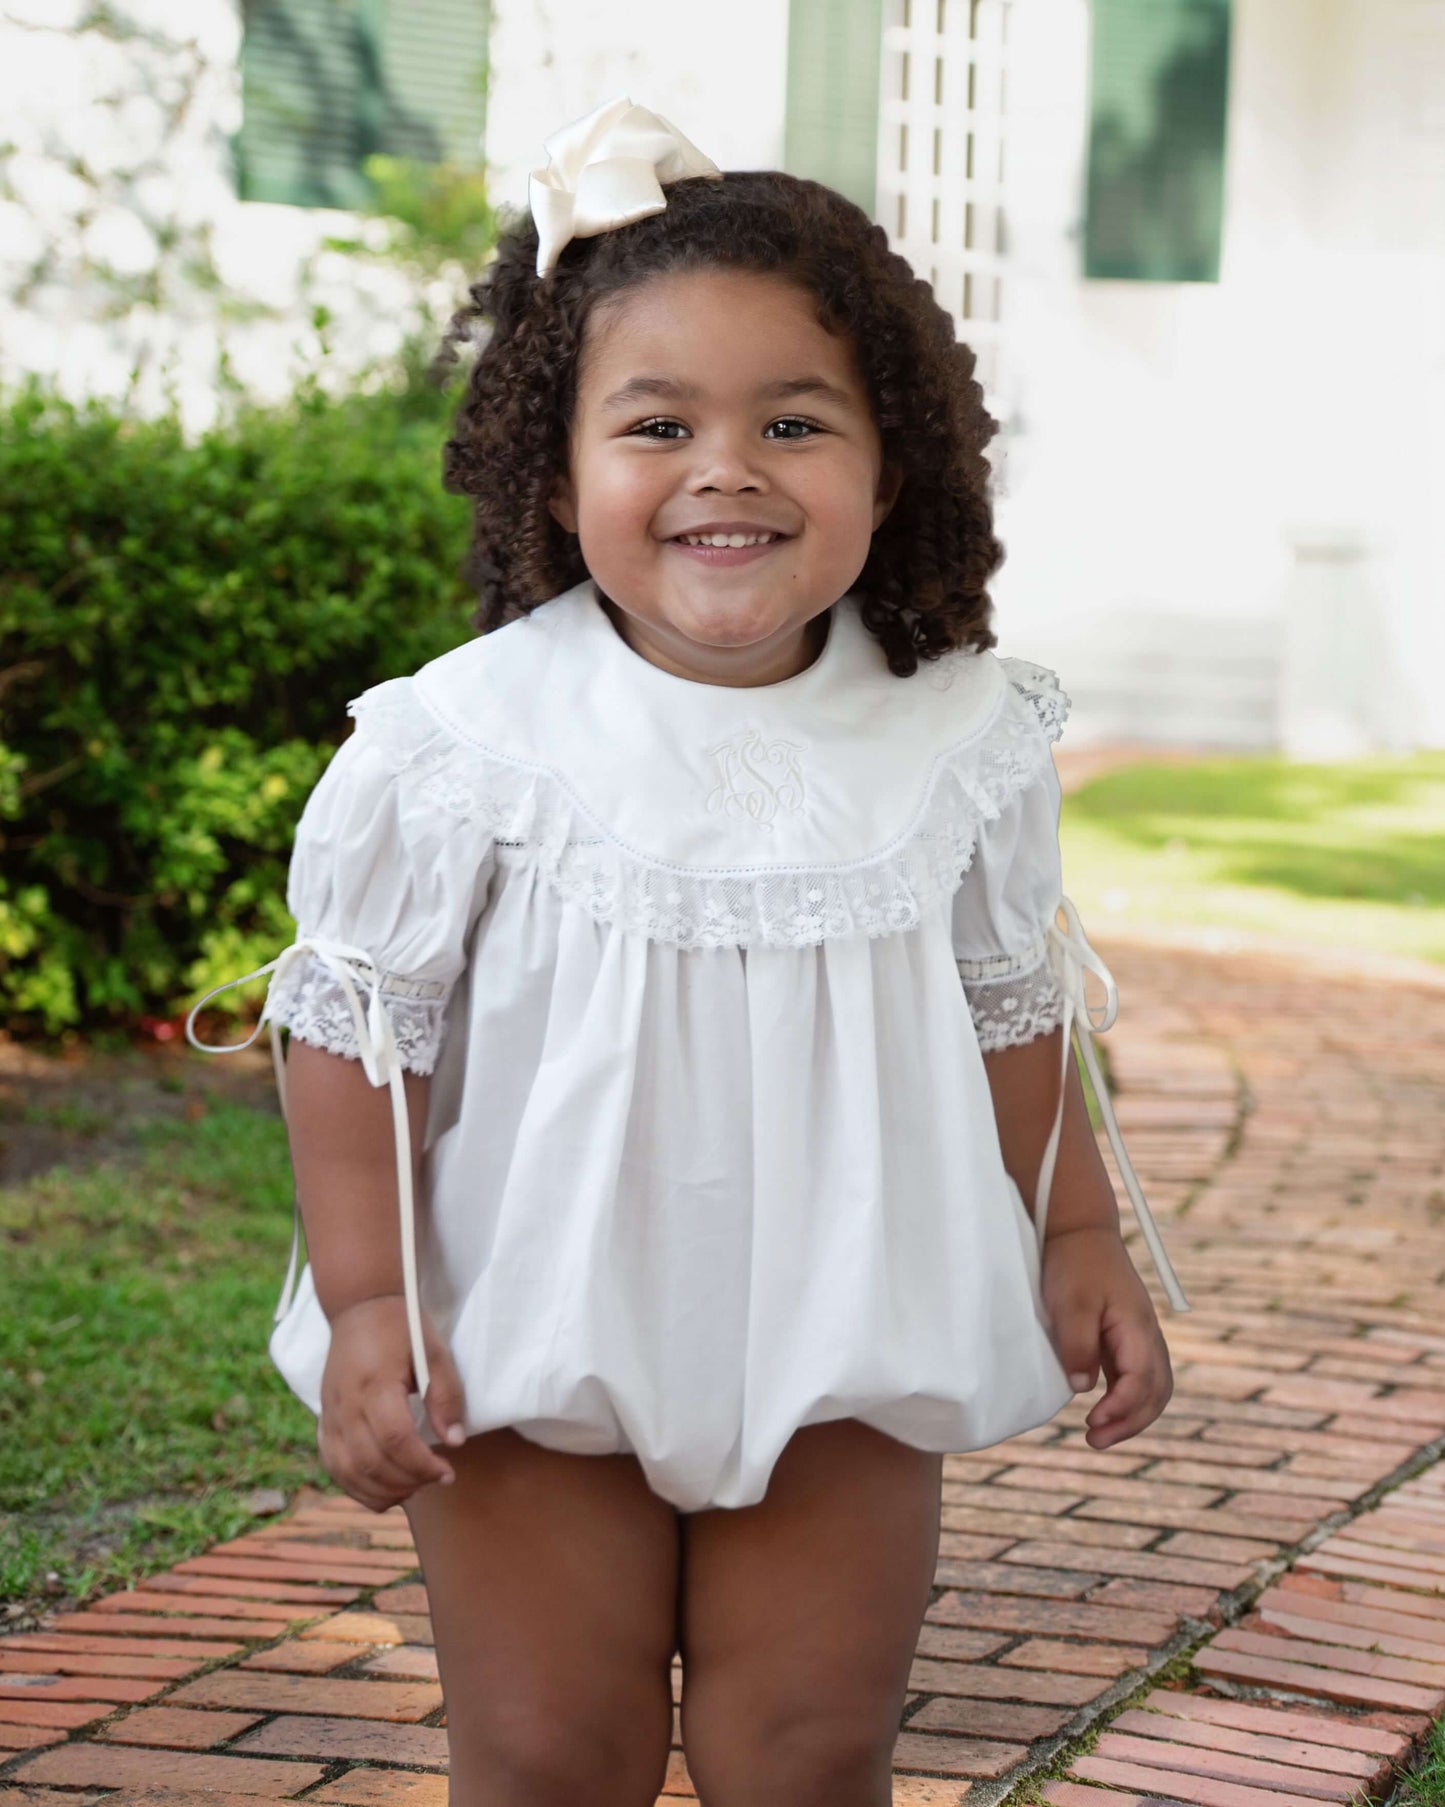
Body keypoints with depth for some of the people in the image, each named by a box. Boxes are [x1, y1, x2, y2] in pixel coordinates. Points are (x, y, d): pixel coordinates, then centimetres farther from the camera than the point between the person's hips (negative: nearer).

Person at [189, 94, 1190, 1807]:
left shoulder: (957, 738, -6)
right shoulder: (469, 743, -16)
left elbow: (1012, 1007, 8)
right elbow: (358, 1022, -8)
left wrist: (1076, 1233, 9)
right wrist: (364, 1300, -10)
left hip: (841, 1346, 2)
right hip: (532, 1339, -2)